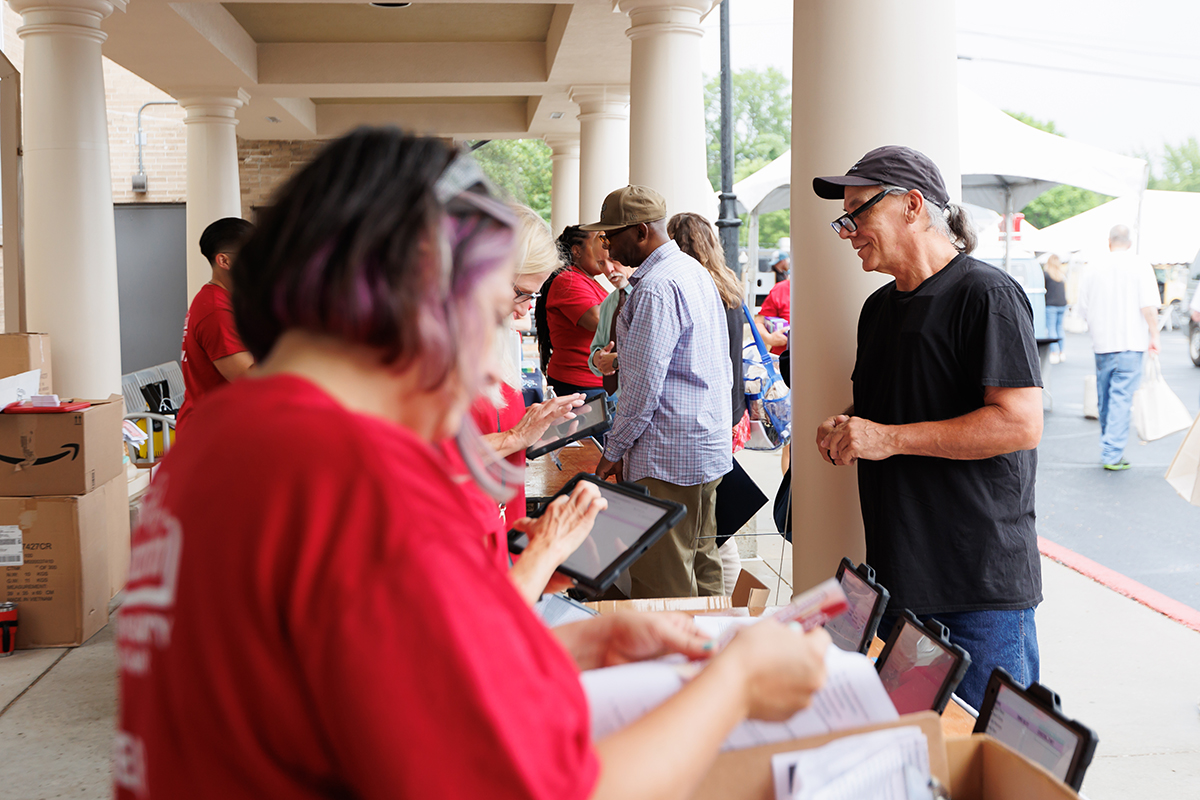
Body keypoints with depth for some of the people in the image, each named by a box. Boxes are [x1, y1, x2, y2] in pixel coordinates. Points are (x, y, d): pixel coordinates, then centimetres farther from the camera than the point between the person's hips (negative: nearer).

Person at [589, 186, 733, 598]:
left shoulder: (656, 288, -18)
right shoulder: (695, 271, 14)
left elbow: (644, 382, -20)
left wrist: (615, 449, -10)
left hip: (668, 456, -10)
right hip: (710, 445, 11)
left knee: (661, 582, -5)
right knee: (703, 566, 17)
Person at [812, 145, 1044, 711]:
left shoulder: (987, 295, -12)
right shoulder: (879, 308, 15)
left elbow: (1021, 423, -21)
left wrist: (889, 438, -20)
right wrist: (844, 429, 3)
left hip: (983, 586, -8)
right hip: (898, 578, 8)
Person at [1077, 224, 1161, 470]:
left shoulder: (1093, 270, 7)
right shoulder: (1139, 264, -3)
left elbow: (1084, 311, 12)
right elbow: (1148, 305, -11)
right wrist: (1154, 335, -2)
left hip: (1101, 343, 4)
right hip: (1130, 343, -3)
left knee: (1105, 398, 14)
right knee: (1122, 398, -4)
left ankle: (1109, 448, 23)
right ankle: (1113, 454, -8)